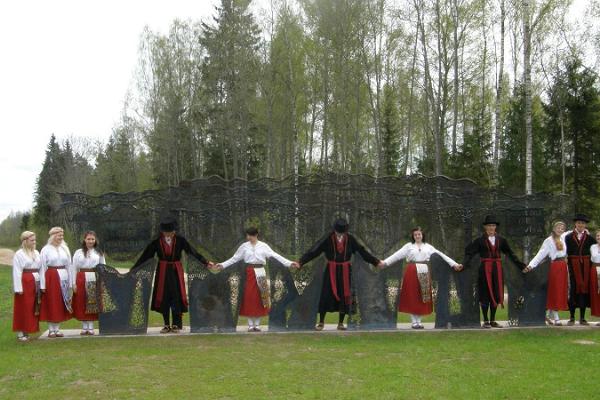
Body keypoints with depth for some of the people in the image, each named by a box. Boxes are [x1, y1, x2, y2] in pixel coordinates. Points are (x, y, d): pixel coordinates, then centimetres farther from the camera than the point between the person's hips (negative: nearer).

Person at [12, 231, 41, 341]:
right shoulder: (19, 254, -7)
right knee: (23, 309, -1)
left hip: (36, 283, 6)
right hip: (25, 283, -6)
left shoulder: (36, 253, 12)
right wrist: (18, 288, -17)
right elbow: (17, 272, -11)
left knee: (34, 309, 9)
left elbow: (40, 268, 11)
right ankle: (20, 332, 5)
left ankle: (27, 331, 18)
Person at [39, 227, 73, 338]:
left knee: (61, 305, 7)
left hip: (63, 278, 4)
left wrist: (70, 283, 6)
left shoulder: (65, 249, 8)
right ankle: (51, 330, 9)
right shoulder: (46, 250, -3)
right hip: (51, 278, -4)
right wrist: (42, 285, -9)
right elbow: (42, 268, -5)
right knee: (51, 304, 2)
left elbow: (69, 266, 9)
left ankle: (57, 329, 15)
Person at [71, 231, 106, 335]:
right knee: (82, 304, 2)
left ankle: (91, 327, 9)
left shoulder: (99, 253, 9)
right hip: (82, 280, 0)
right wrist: (74, 283, -2)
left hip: (95, 280, 0)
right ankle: (84, 327, 11)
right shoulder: (78, 252, 6)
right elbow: (74, 268, 5)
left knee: (93, 304, 1)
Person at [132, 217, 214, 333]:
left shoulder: (180, 240, -6)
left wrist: (206, 262, -15)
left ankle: (176, 324, 5)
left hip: (176, 271, -1)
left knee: (176, 296, -4)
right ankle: (167, 325, 13)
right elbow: (145, 256, -2)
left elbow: (193, 252, -8)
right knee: (163, 297, 3)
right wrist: (133, 269, -4)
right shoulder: (157, 242, -5)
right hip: (162, 272, 1)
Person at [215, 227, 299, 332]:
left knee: (259, 298, 2)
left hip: (260, 273, 0)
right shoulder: (244, 246, 5)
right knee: (249, 298, -1)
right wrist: (223, 265, 3)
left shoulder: (263, 246, 1)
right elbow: (235, 258, 9)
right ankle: (250, 325, 7)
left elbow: (275, 255, -4)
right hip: (249, 273, 0)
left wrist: (289, 263, -12)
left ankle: (257, 324, 11)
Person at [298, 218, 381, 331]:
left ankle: (341, 323, 17)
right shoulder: (328, 239, -11)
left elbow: (362, 251, 3)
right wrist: (301, 261, -23)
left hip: (345, 271, 2)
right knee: (326, 295, -3)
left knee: (344, 296, 4)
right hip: (331, 270, -2)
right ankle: (321, 322, 11)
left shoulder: (350, 239, -3)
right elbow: (314, 251, -16)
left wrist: (376, 262, 4)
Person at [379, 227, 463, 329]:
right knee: (412, 297, -1)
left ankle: (419, 321, 13)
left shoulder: (428, 246, 11)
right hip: (412, 273, -2)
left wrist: (454, 264, 2)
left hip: (424, 273, 2)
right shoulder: (409, 246, 6)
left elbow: (441, 255, 7)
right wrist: (385, 262, -13)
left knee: (422, 297, 4)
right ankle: (414, 322, 6)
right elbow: (397, 255, -2)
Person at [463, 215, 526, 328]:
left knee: (496, 294, 6)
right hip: (485, 269, -3)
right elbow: (470, 253, -7)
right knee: (485, 295, 0)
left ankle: (493, 320, 16)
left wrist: (521, 265, 5)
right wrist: (463, 264, -23)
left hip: (497, 269, 3)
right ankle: (486, 321, 8)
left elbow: (510, 254, 10)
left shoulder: (501, 240, 8)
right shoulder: (480, 240, -1)